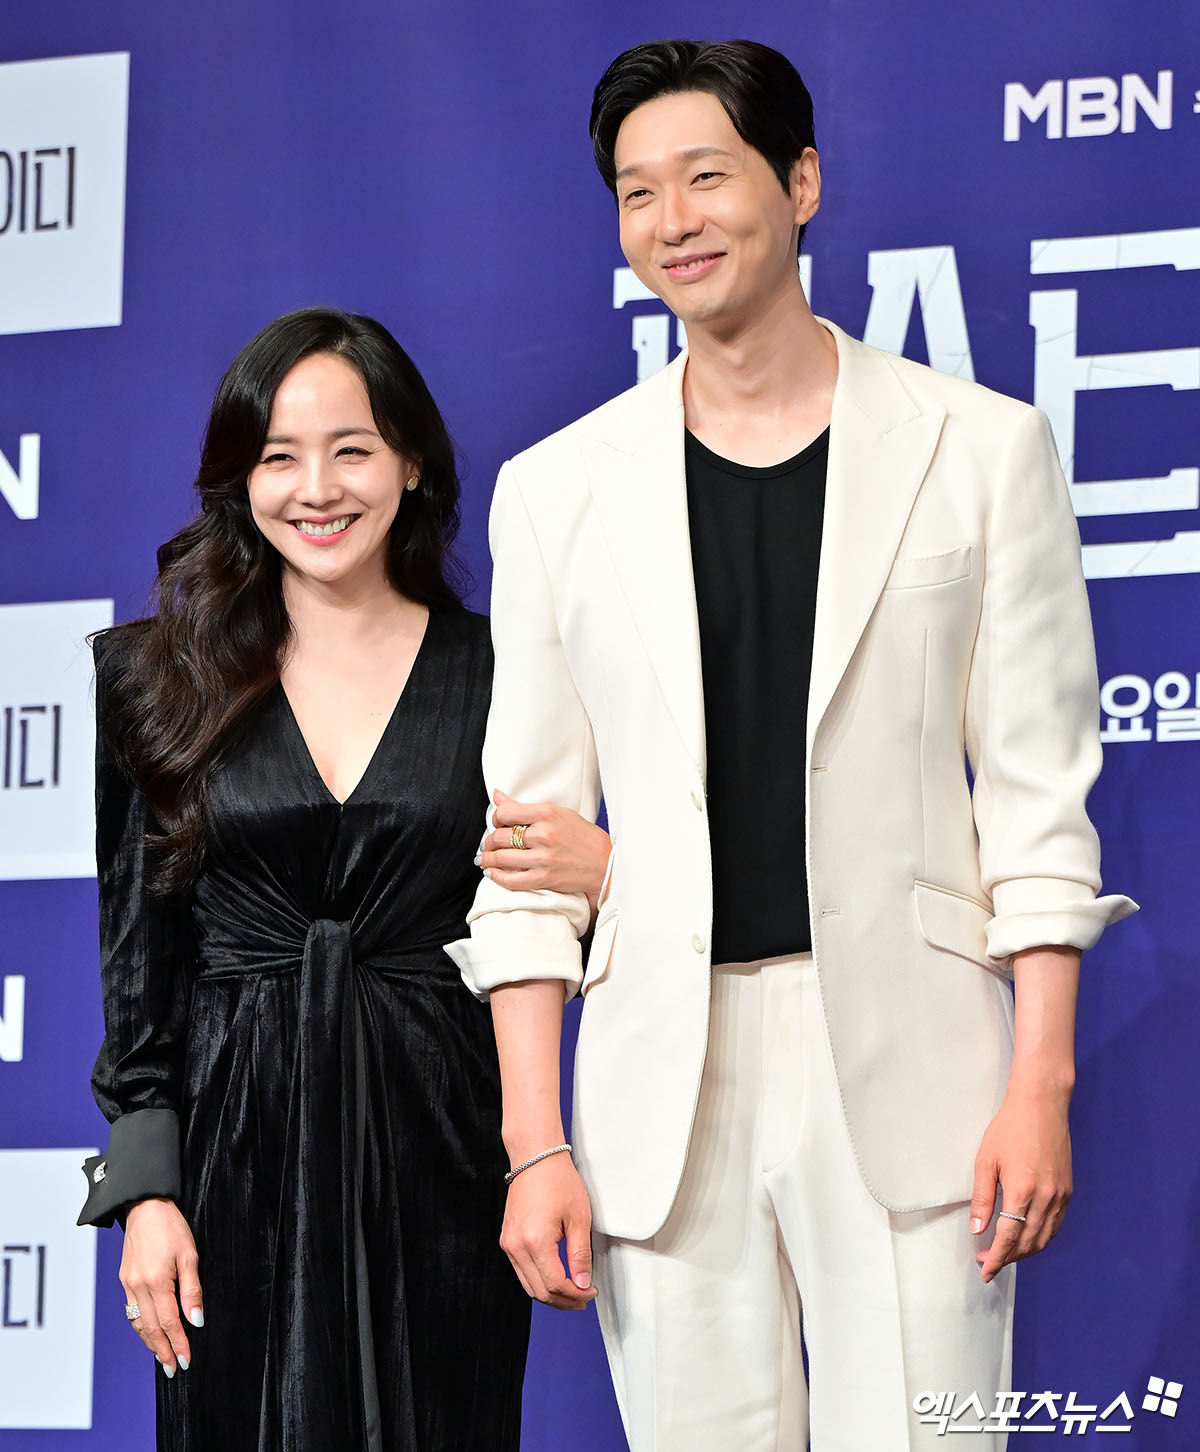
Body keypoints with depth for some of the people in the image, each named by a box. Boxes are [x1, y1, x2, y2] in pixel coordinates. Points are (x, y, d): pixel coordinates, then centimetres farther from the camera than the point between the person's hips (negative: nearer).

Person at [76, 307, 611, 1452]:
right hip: (239, 1155, 0)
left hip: (436, 1156, 0)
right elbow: (139, 958, 4)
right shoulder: (165, 679, 5)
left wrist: (607, 873, -14)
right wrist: (145, 1190, -3)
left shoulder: (497, 672, 3)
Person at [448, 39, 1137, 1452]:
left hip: (904, 1064, -1)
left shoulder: (982, 449, 5)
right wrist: (534, 1145, 1)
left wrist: (1040, 1082, -5)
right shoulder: (557, 488, 9)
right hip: (664, 1075, 2)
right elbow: (525, 838, 8)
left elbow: (1037, 791, 4)